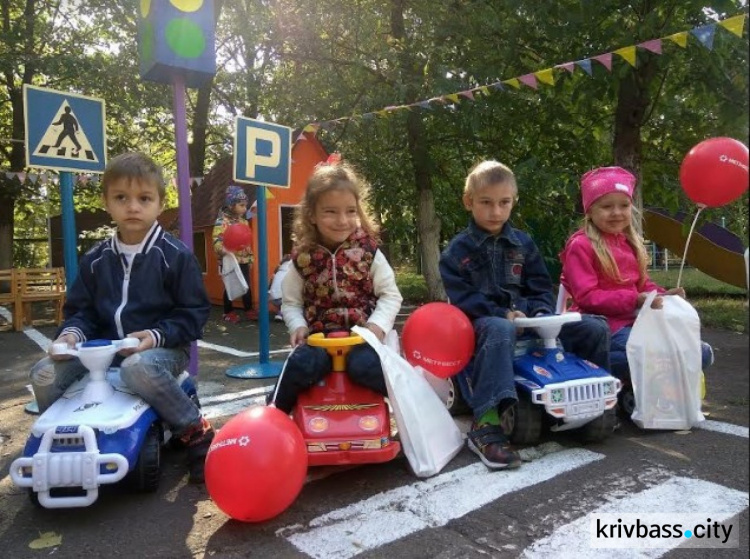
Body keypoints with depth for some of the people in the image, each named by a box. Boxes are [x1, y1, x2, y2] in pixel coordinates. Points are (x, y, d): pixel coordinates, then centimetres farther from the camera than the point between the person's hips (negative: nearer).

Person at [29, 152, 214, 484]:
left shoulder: (176, 255, -6)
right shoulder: (95, 259, 9)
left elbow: (194, 312, -7)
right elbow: (81, 309, 15)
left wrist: (157, 336, -20)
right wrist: (72, 333, -7)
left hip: (162, 346, -5)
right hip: (107, 345, 6)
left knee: (137, 368, -39)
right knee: (44, 374, -12)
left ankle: (196, 432, -19)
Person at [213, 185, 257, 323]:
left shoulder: (244, 221, 11)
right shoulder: (222, 222, -13)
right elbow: (217, 242, -22)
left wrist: (250, 257, 17)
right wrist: (224, 251, -38)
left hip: (243, 260, 7)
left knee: (246, 286, 11)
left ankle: (249, 310, 23)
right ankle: (228, 312, 17)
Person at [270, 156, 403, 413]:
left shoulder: (368, 251, -2)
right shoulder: (303, 258, 1)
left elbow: (390, 295, 1)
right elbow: (290, 302, 10)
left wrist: (377, 324, -15)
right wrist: (298, 326, -10)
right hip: (319, 336, 1)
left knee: (364, 365, -31)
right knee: (300, 365, -27)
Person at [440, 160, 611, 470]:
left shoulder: (523, 243, 15)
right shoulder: (457, 250, 1)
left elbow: (541, 287, 13)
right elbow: (461, 297, -9)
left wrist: (541, 312, -10)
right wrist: (502, 314, -22)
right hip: (483, 321, -5)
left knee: (595, 327, -8)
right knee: (499, 330, -43)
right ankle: (485, 425, -45)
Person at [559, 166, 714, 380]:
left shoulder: (630, 242, 16)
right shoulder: (580, 246, -10)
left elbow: (642, 283, 21)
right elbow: (586, 297, -17)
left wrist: (662, 295, -1)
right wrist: (634, 299, -23)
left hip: (637, 320, 9)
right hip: (605, 326, -8)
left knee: (701, 354, 3)